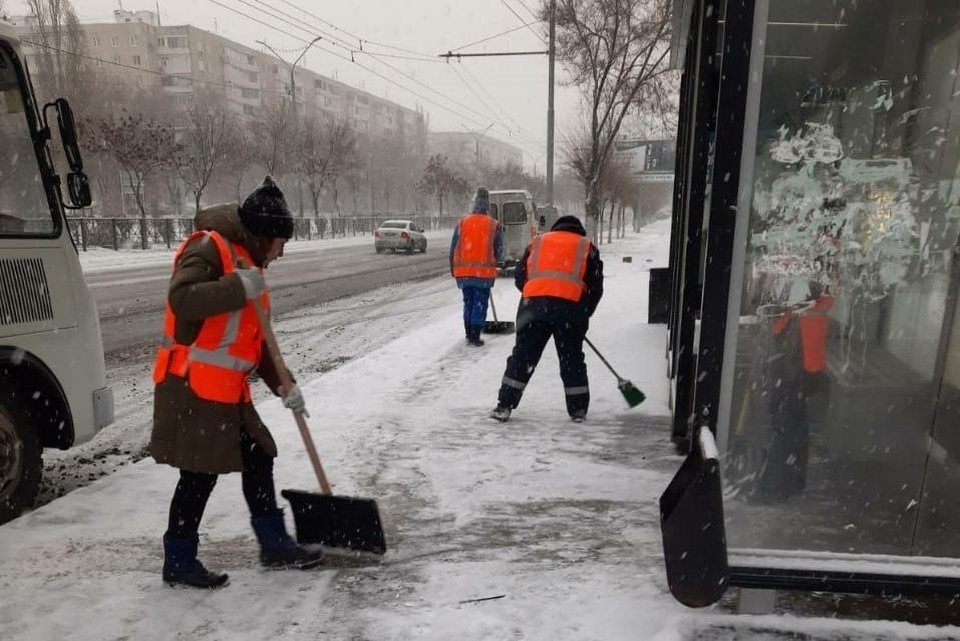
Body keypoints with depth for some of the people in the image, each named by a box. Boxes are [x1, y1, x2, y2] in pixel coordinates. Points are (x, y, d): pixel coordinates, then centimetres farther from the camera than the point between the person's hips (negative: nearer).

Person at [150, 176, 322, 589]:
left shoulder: (248, 264, 17)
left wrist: (283, 386, 11)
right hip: (192, 388, -9)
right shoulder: (208, 249, -11)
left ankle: (274, 545, 25)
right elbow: (182, 299, -29)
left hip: (228, 391, 9)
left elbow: (257, 340, 17)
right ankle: (178, 562, 18)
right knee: (200, 474, 0)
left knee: (259, 458, 12)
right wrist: (239, 288, -31)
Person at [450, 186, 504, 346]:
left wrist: (453, 269, 17)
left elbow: (453, 248, 6)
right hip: (485, 272, -3)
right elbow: (499, 252, 3)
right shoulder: (494, 225, -1)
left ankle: (469, 334, 21)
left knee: (468, 302, 16)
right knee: (480, 304, 3)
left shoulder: (462, 222, 5)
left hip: (463, 271, 3)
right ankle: (475, 337, 0)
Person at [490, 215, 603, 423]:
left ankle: (505, 406, 5)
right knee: (572, 359, 11)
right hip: (570, 306, -1)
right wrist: (584, 314, 25)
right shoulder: (587, 247, 21)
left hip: (533, 303, 1)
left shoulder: (537, 242, 24)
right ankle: (578, 410, 18)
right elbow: (596, 287, 15)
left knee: (523, 355, 7)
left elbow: (520, 278, 19)